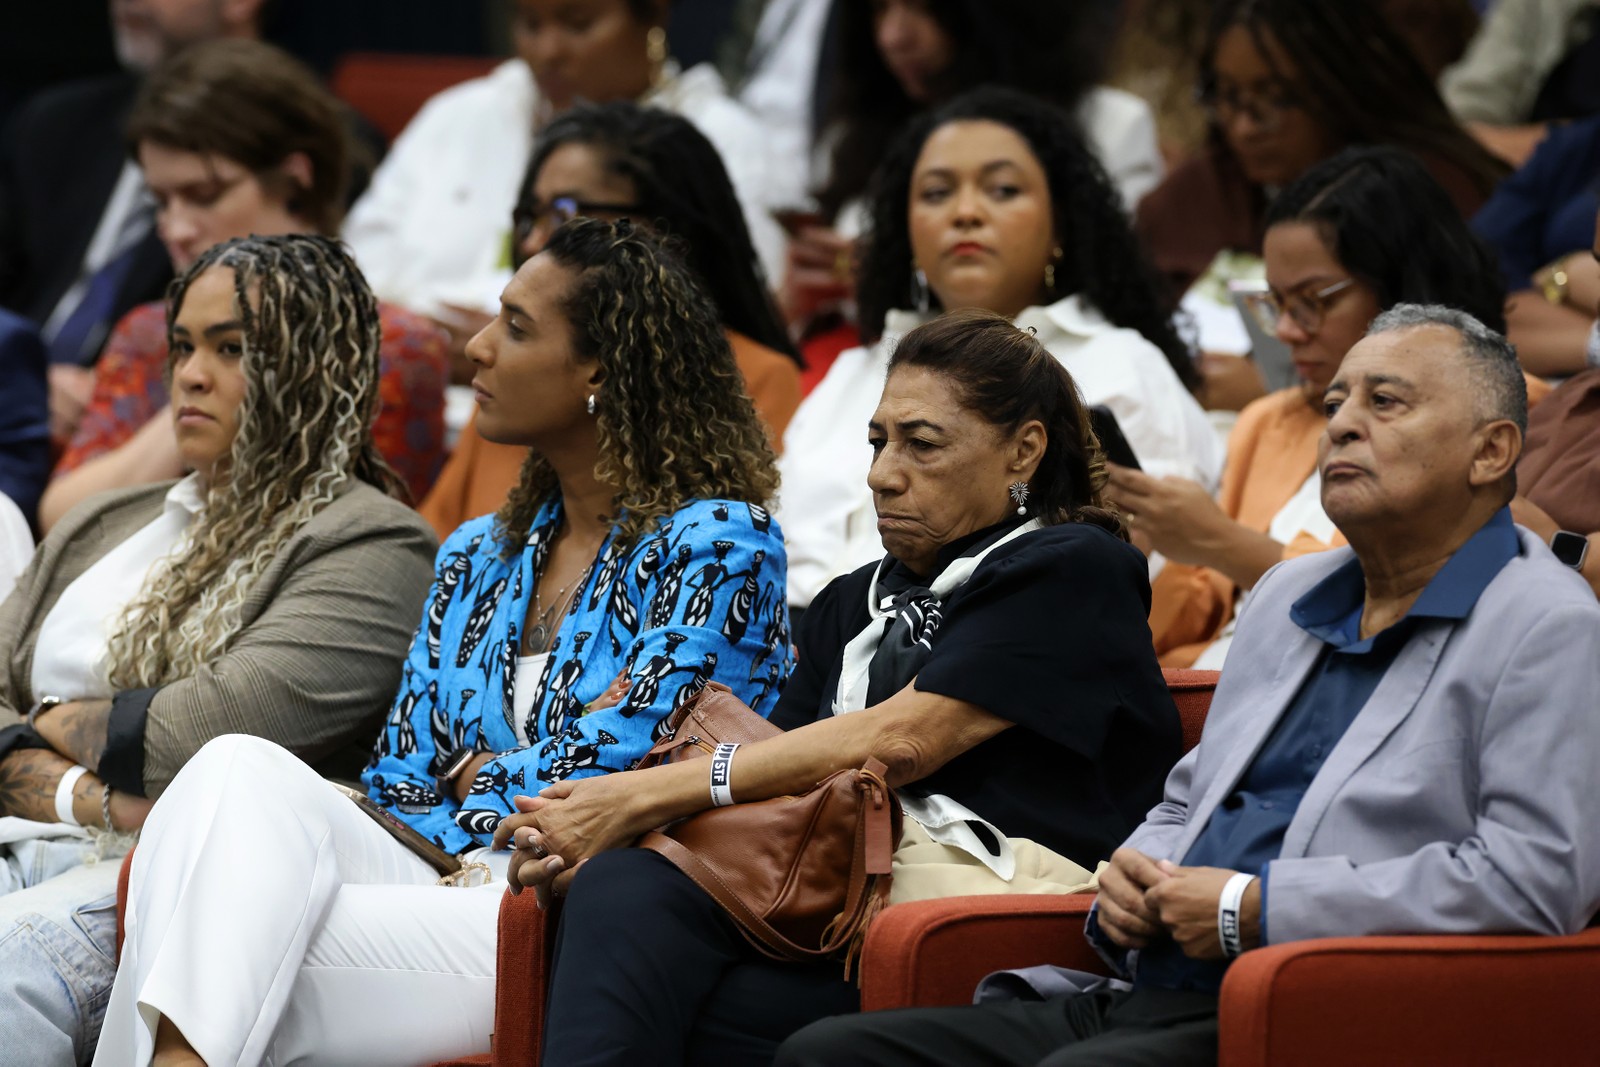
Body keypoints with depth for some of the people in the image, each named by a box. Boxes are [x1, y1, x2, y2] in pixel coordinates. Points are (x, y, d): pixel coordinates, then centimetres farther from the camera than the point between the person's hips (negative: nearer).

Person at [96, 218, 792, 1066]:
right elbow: (399, 781, 16)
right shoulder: (478, 555, 22)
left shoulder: (718, 543, 1)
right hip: (456, 886, 6)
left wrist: (477, 776, 5)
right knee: (242, 768, -24)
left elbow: (621, 760, -9)